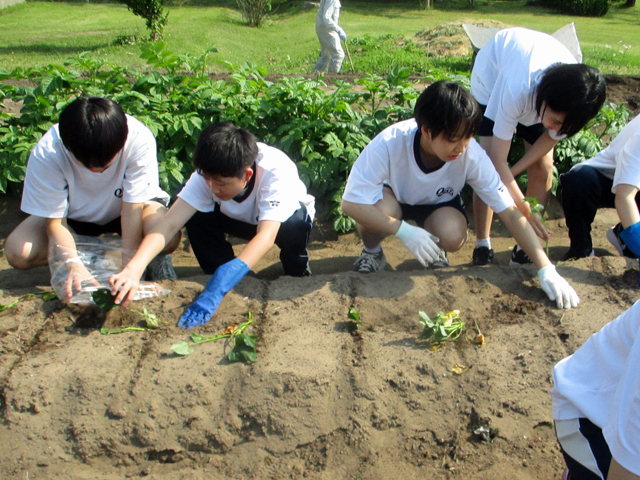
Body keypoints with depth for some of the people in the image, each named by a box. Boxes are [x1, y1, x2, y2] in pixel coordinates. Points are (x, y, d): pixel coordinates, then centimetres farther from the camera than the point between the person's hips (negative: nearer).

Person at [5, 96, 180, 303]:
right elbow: (54, 220, -23)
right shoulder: (46, 154, -30)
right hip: (76, 216, 2)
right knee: (17, 251, -23)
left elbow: (132, 210, -27)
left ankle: (157, 257, 2)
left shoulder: (139, 140, -33)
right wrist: (74, 265, -40)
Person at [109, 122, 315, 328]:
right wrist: (134, 269, -57)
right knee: (194, 215, -28)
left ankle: (297, 276, -6)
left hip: (282, 217, -2)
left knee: (293, 224, -39)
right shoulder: (208, 174, -32)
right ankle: (224, 279, -7)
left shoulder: (275, 171, -41)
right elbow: (169, 224, -40)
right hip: (242, 219, 2)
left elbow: (267, 235, -52)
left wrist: (218, 289, -64)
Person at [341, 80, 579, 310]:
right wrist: (404, 231, -41)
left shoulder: (472, 155, -31)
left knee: (452, 237, -32)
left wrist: (546, 270, -31)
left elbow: (511, 212, -27)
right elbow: (351, 203, -33)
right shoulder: (389, 144, -37)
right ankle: (372, 251, -2)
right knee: (380, 209, -37)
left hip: (438, 203, 1)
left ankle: (434, 253, 6)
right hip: (391, 196, -1)